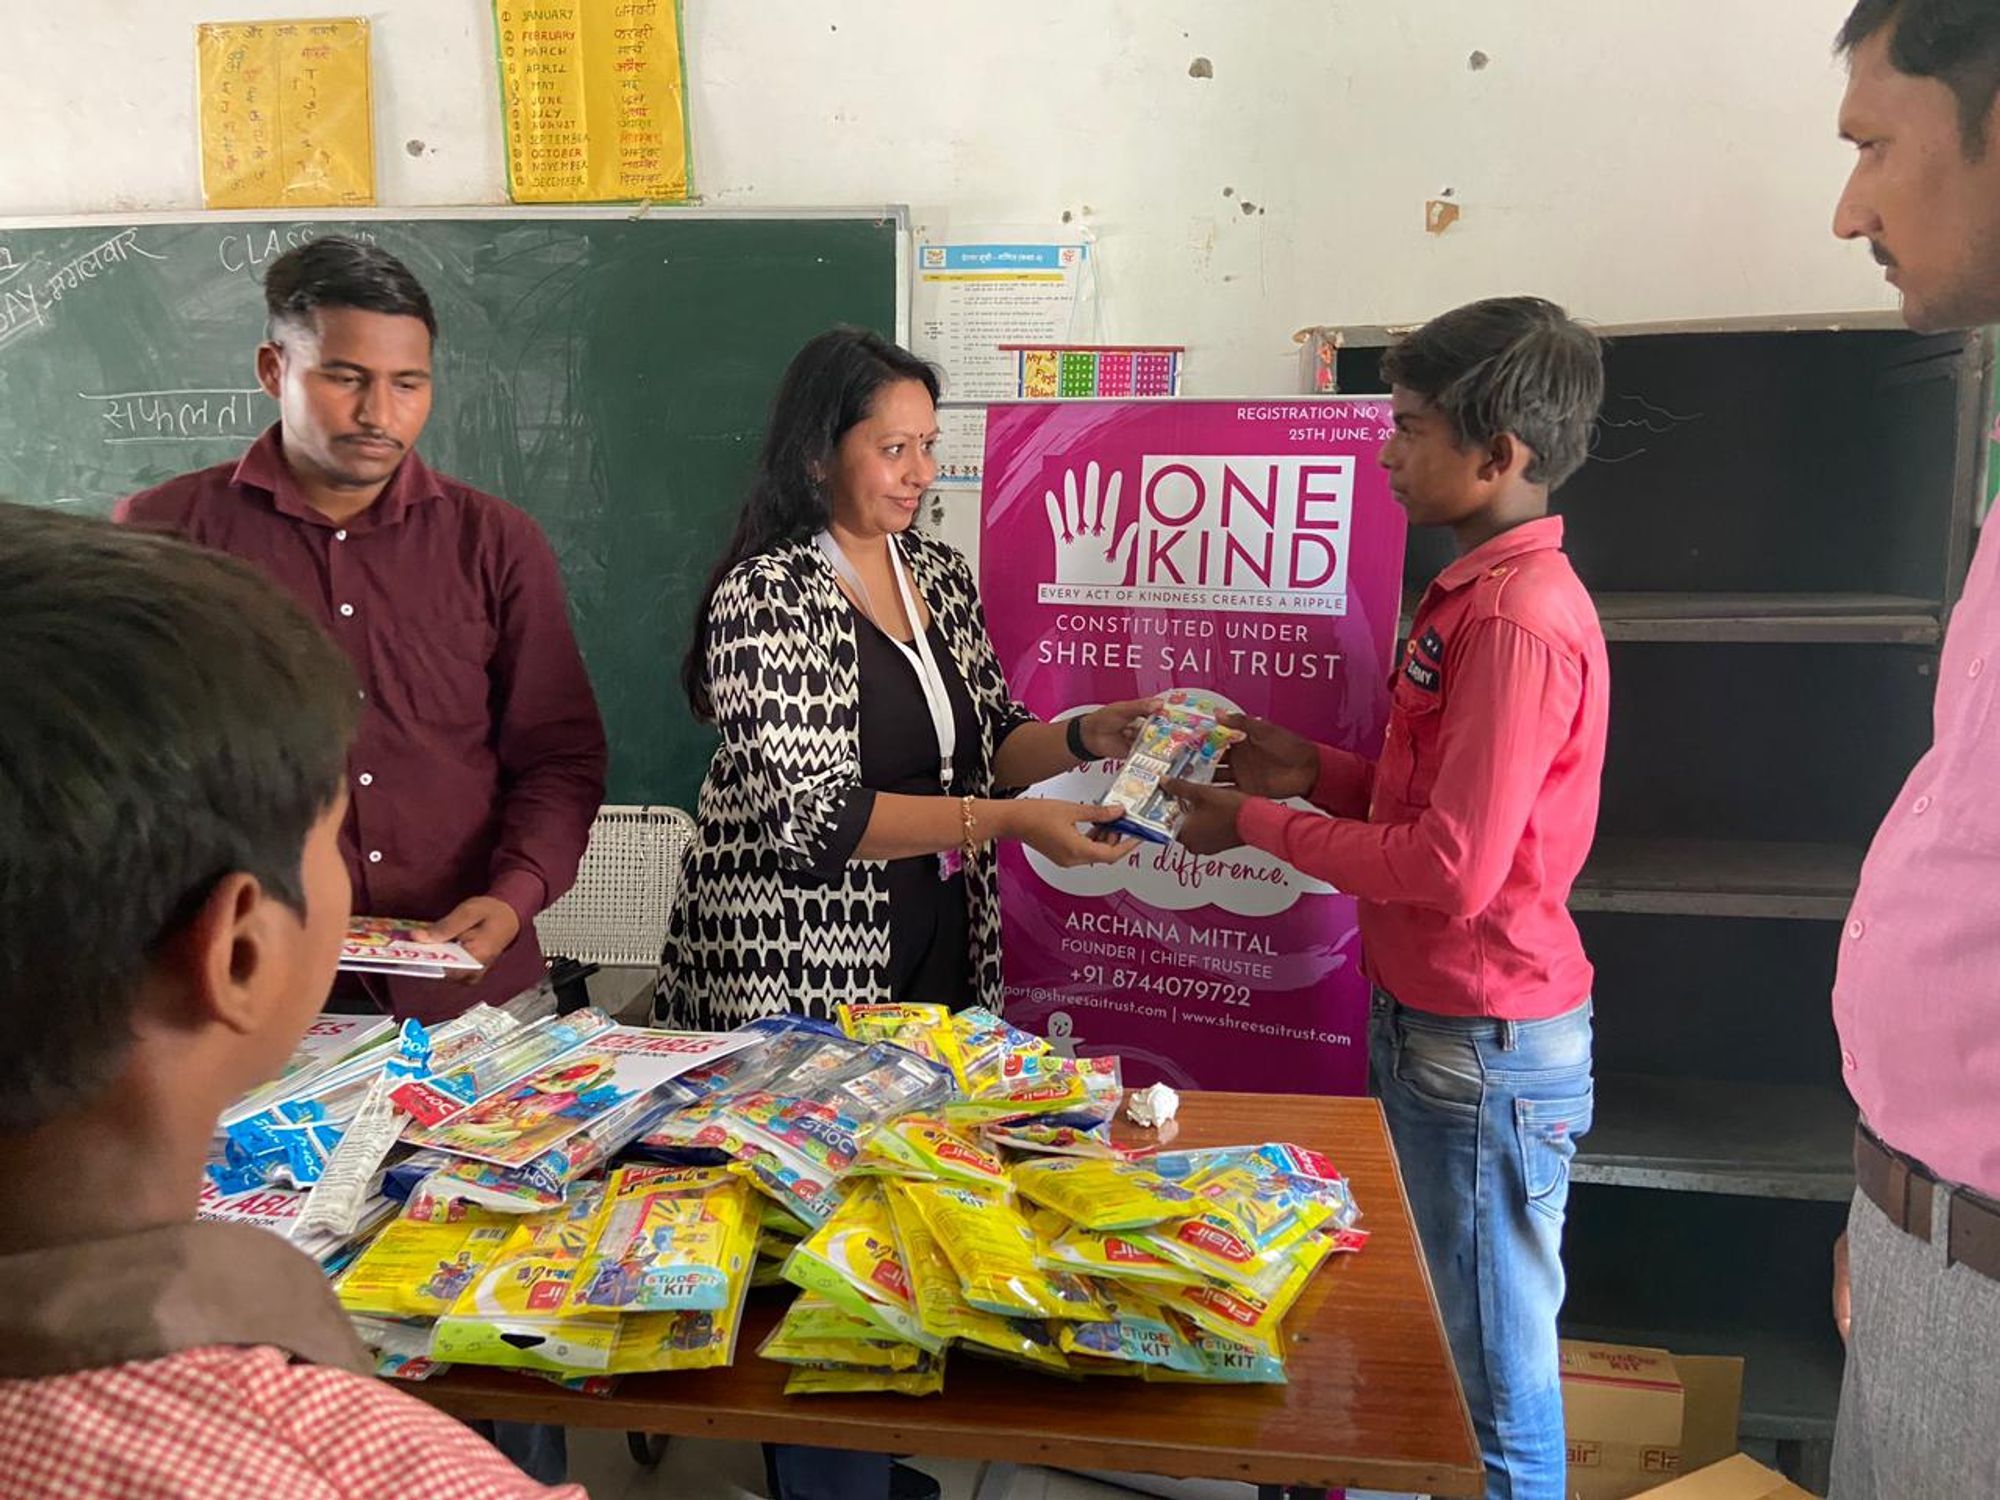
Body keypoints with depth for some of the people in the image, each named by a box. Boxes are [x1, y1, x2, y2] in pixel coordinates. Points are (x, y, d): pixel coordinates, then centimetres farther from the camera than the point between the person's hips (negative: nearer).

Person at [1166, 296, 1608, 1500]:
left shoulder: (1521, 617, -21)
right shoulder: (1485, 591, 10)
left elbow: (1452, 865, -24)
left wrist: (1260, 825, -14)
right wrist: (1315, 769, 3)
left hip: (1485, 1046, -10)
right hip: (1437, 1023, 10)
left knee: (1495, 1380, 5)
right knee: (1450, 1351, 22)